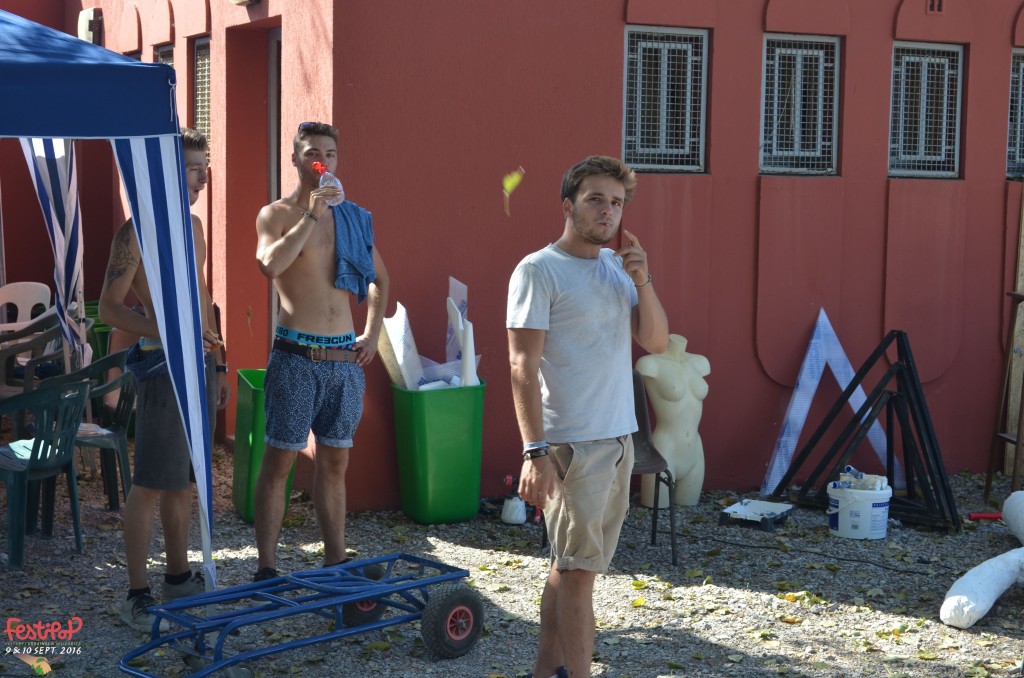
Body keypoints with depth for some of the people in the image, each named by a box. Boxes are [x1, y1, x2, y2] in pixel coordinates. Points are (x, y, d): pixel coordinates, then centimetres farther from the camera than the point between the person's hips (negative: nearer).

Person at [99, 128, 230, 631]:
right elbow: (109, 308, -13)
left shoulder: (193, 226, 13)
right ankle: (136, 596, 4)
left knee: (183, 480, 15)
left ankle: (179, 576, 27)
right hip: (163, 368, -8)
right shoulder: (136, 232, -12)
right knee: (150, 486, -4)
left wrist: (217, 364, 20)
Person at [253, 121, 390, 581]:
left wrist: (372, 334, 14)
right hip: (296, 355, -5)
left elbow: (379, 280, 25)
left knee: (335, 461, 11)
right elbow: (271, 265, -24)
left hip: (345, 358, 5)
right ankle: (267, 568, 3)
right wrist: (312, 214, -21)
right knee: (279, 460, -2)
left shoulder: (353, 217, 12)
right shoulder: (276, 214, -2)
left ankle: (336, 561, 19)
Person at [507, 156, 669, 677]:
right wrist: (535, 451, -22)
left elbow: (656, 342, 9)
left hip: (619, 438, 7)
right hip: (571, 444, -7)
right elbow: (523, 366, -16)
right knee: (579, 568, -3)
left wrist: (643, 280, -7)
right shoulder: (539, 270, -11)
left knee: (571, 564, 12)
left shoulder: (618, 265, 12)